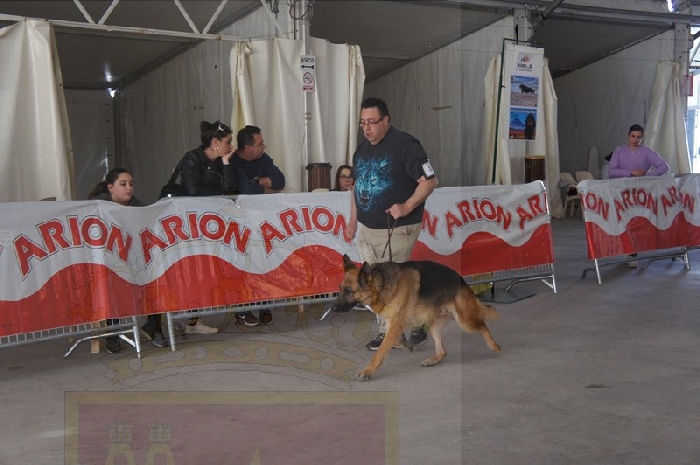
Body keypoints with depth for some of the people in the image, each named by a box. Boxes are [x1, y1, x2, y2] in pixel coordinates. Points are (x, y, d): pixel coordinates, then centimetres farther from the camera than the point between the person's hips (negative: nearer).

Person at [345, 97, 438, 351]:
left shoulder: (404, 145, -12)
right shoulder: (362, 149, 13)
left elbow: (429, 181, -15)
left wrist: (407, 206, -23)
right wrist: (353, 221, 19)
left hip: (396, 230, -8)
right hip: (366, 230, 8)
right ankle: (389, 332, 21)